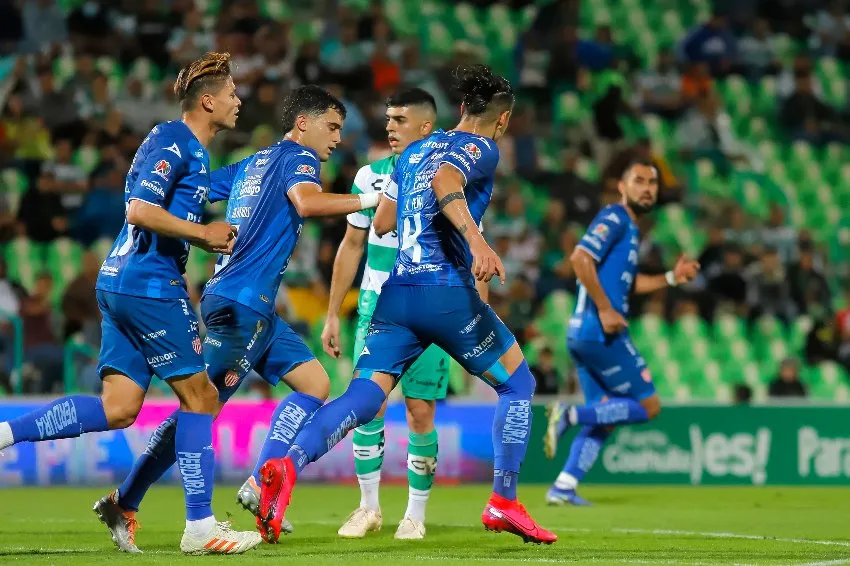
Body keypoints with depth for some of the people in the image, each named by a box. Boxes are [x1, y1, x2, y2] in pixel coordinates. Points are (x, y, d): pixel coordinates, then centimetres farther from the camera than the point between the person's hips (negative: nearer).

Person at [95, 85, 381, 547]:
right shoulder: (297, 157, -5)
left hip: (256, 310, 9)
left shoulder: (252, 164, 19)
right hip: (241, 304, -9)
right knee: (203, 406, -7)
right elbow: (306, 202, -26)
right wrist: (370, 199, -21)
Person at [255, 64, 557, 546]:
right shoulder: (481, 148, 1)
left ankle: (289, 465, -32)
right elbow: (445, 180, -21)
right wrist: (478, 242, -35)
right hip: (448, 293, -6)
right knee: (518, 383, 15)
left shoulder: (414, 152, 21)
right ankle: (504, 504, 12)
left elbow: (381, 223, 25)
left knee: (362, 400, -5)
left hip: (396, 293, 6)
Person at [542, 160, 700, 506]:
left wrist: (671, 278, 22)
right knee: (648, 405, -6)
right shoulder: (614, 219, -9)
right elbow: (580, 258, -22)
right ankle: (570, 415, -13)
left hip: (584, 334, 10)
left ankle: (563, 487, 6)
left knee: (604, 418, 12)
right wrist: (605, 309, -22)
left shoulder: (631, 228, 21)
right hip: (600, 332, -10)